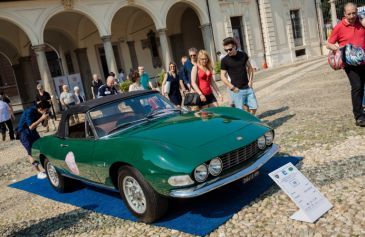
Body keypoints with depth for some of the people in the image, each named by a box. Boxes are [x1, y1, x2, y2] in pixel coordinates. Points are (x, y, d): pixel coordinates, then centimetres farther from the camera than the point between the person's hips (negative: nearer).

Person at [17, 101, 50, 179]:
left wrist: (45, 118, -15)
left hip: (32, 132, 8)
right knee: (31, 152, -10)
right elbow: (31, 127, -34)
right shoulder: (30, 112, -28)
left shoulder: (38, 112, -6)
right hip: (24, 133, -8)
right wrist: (42, 118, -35)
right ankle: (39, 173, -9)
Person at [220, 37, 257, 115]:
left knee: (254, 108, 7)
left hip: (248, 88, 4)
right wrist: (232, 88, -12)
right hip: (237, 90, -4)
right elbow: (223, 76, -5)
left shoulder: (243, 55, 3)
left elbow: (249, 68, 15)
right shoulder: (224, 60, -7)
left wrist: (250, 81, 3)